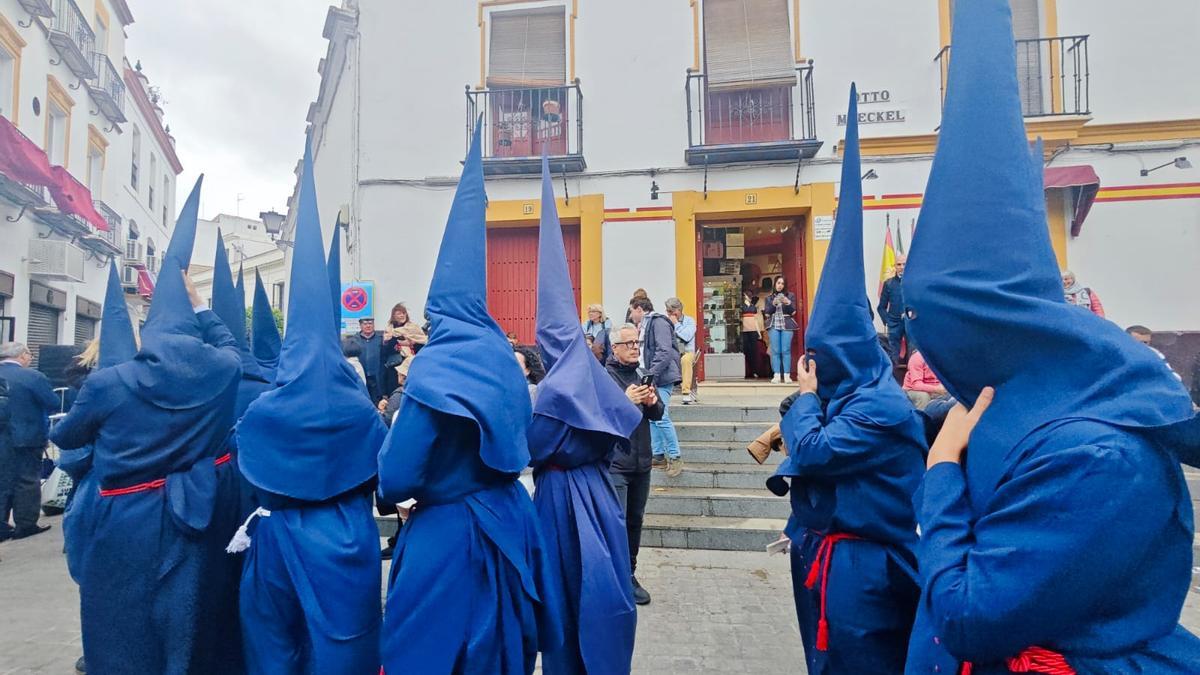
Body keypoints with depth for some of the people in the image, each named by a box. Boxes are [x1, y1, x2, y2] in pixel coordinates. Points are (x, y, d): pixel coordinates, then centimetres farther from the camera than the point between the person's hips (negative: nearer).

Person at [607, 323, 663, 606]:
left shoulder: (642, 375, 12)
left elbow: (658, 415, 14)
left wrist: (653, 403, -8)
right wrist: (625, 401, -27)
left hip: (641, 461, 6)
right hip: (614, 462, -6)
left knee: (635, 521, 14)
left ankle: (629, 574, 28)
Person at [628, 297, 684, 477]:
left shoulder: (658, 322, -10)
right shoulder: (644, 325, 19)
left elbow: (664, 352, -20)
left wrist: (651, 375, -22)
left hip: (660, 378, -10)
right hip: (650, 378, 10)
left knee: (661, 418, -13)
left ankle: (675, 457, -3)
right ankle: (658, 455, 18)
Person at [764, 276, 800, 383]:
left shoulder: (790, 295, 11)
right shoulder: (769, 298, 13)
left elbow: (793, 312, 4)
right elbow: (766, 313, 5)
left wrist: (788, 303, -14)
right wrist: (773, 304, -10)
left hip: (787, 325, -1)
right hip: (773, 326, 1)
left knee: (786, 350, -7)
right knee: (775, 351, -6)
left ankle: (787, 375, -7)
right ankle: (776, 375, -7)